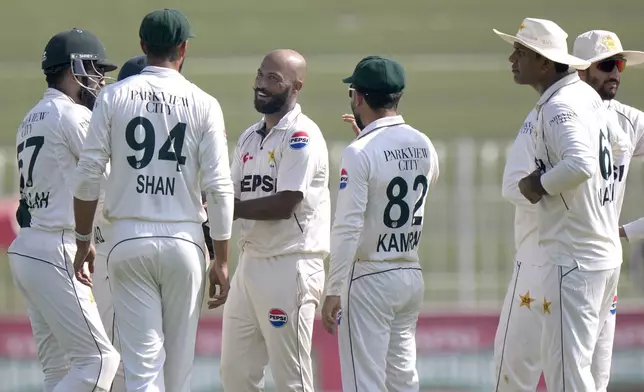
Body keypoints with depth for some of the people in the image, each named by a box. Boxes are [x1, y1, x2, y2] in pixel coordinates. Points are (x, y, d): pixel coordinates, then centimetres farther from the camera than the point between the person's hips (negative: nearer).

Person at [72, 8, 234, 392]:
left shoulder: (114, 96, 1)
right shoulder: (203, 104, -1)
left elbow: (88, 176, -1)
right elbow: (219, 188, -3)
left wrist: (83, 241, 9)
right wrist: (222, 261, 2)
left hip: (128, 241, 0)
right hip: (184, 241, 0)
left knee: (142, 361, -4)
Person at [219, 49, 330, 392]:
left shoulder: (301, 136, -11)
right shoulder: (250, 138, 16)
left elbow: (285, 204, -19)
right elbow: (234, 197, 13)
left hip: (290, 264, -9)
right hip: (250, 261, 9)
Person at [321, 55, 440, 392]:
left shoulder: (360, 152, -15)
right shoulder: (423, 145, 5)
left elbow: (347, 229, -19)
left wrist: (333, 291, -15)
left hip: (370, 279, -7)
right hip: (412, 275, 7)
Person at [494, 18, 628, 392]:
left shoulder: (559, 108, -17)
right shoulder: (588, 95, 12)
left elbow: (581, 165, -34)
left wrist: (540, 184, -17)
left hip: (574, 259, -10)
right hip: (607, 253, 10)